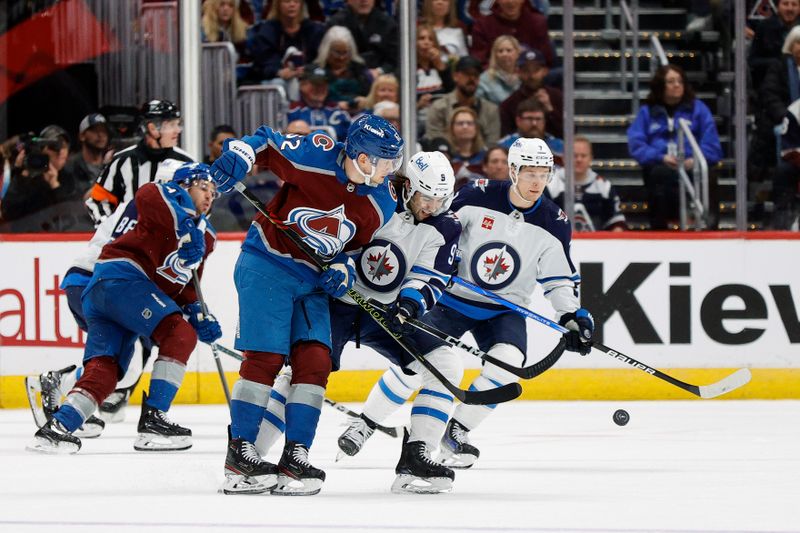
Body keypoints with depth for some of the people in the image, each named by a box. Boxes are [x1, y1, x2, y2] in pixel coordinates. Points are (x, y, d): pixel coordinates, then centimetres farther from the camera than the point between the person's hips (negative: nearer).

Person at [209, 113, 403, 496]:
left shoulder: (379, 205, 0)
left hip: (314, 280, 6)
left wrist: (343, 269, -5)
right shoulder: (315, 156, -18)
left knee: (314, 361, -5)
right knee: (265, 357, -12)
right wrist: (237, 156, -24)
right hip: (267, 264, -6)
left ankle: (294, 457, -1)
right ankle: (239, 455, -7)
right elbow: (266, 143, -5)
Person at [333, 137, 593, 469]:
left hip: (506, 309, 1)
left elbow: (561, 280, 2)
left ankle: (455, 433, -9)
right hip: (454, 300, -1)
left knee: (507, 361, -26)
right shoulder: (478, 198, -13)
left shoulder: (553, 224, -7)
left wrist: (574, 317, -12)